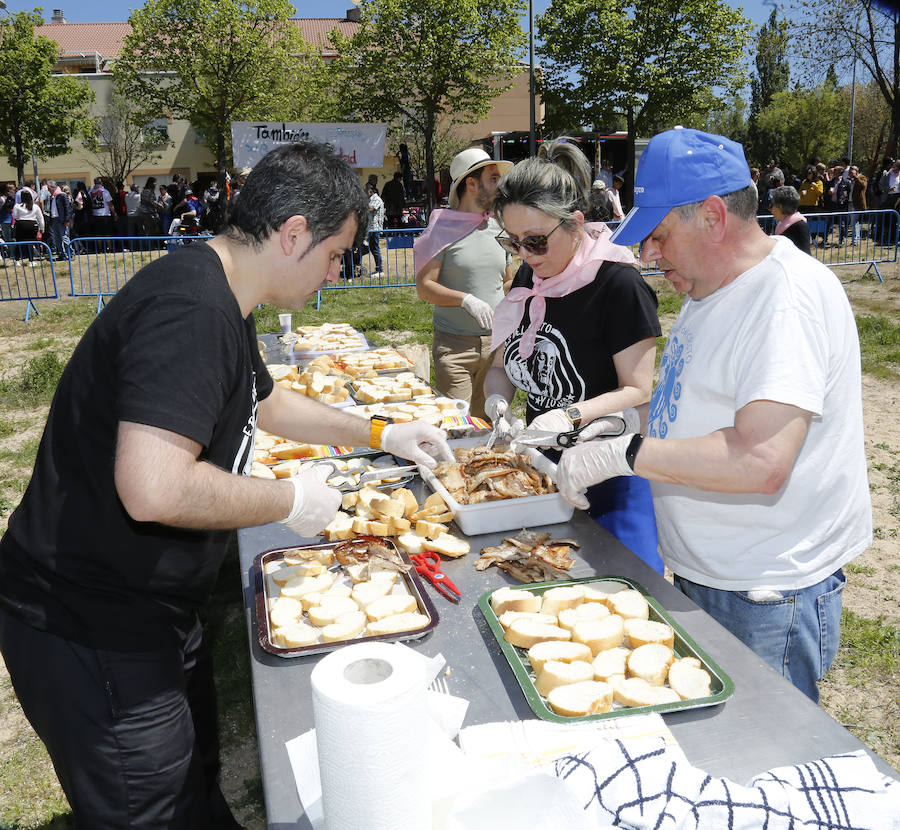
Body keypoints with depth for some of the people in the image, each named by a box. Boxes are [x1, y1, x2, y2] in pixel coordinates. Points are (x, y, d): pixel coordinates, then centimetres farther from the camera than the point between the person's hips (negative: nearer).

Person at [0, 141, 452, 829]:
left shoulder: (219, 301, 8)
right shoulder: (191, 309, -27)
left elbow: (266, 403, 25)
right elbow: (153, 488, -37)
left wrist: (380, 433, 25)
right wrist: (290, 501, -21)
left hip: (150, 612, 10)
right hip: (92, 635, -9)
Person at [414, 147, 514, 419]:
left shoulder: (498, 228, 12)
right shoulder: (443, 228, -4)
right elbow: (424, 287, -8)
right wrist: (466, 299, -21)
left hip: (495, 344, 5)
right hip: (454, 346, -5)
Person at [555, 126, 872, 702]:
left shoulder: (790, 295, -22)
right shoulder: (711, 289, 9)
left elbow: (761, 462, -33)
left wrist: (624, 454, -25)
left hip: (768, 598, -9)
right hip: (700, 578, 9)